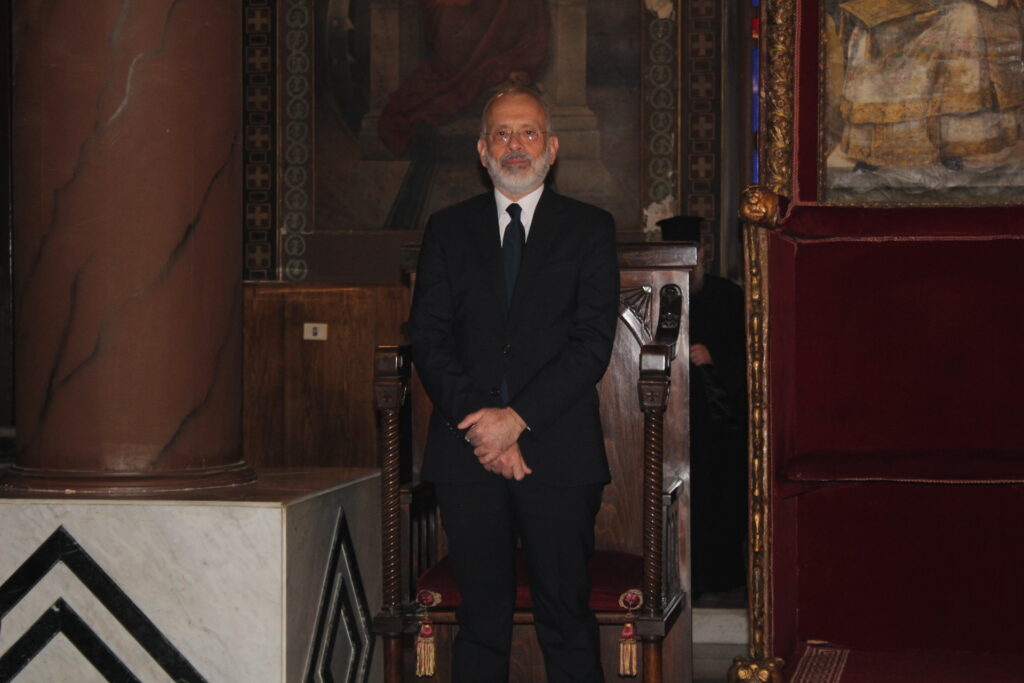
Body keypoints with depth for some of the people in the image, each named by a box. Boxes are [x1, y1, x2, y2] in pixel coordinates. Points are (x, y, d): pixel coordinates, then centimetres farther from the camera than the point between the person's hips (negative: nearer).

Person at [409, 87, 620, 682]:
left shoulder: (590, 228, 7)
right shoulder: (448, 229, 13)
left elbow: (593, 342, -3)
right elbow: (428, 339, 5)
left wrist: (517, 419, -12)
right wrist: (475, 421, -10)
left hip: (558, 451, -2)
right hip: (467, 453, 2)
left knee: (567, 618, 0)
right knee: (481, 619, 4)